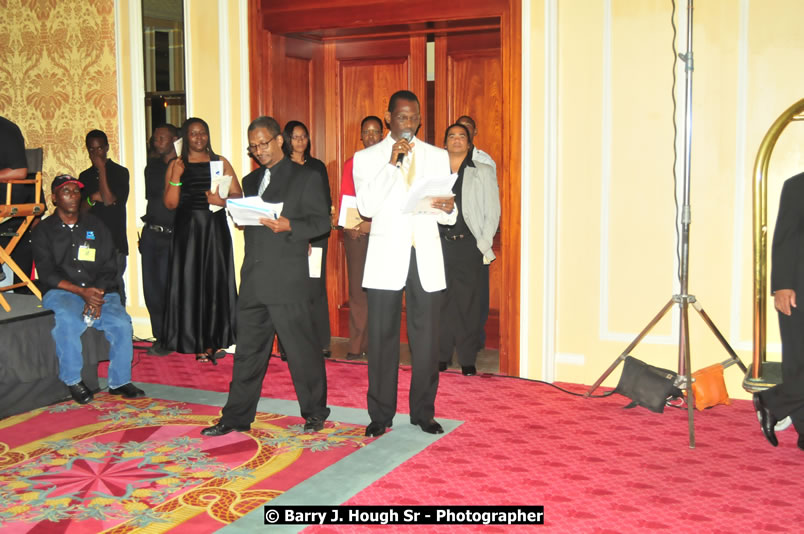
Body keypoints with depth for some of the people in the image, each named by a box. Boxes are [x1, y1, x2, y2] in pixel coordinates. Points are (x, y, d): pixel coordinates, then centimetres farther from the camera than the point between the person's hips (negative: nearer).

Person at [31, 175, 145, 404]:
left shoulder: (96, 226, 15)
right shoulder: (44, 230, 8)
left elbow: (109, 267, 9)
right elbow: (47, 274, -3)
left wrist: (97, 294, -11)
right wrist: (82, 292, -17)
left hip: (100, 292, 2)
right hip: (61, 293, -2)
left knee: (121, 323, -26)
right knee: (67, 321, -36)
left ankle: (120, 381, -12)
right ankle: (73, 380, -19)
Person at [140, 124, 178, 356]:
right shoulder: (152, 167, 15)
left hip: (172, 235, -6)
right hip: (151, 232, 6)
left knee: (165, 287, -5)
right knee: (151, 287, 6)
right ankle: (160, 337, 18)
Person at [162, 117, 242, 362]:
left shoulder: (220, 162, 10)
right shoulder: (176, 165, 6)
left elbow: (237, 194, 4)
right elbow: (170, 203, -2)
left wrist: (222, 200, -15)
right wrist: (176, 177, -13)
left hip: (215, 230, 1)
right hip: (187, 230, -1)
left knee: (216, 282, 3)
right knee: (190, 282, -2)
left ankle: (215, 340, 12)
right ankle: (197, 341, 4)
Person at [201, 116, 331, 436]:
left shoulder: (305, 178, 2)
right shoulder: (250, 181, 20)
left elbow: (321, 220, -4)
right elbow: (245, 221, 20)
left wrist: (290, 226, -19)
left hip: (288, 280, -5)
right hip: (253, 278, 6)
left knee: (301, 348, 2)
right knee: (248, 348, 9)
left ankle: (315, 412, 17)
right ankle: (237, 417, 17)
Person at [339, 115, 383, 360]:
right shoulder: (350, 164, 13)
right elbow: (344, 200, 11)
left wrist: (374, 224, -11)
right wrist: (348, 225, -4)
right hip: (355, 233, 2)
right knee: (357, 288, 0)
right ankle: (357, 346, 4)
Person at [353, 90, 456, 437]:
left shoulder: (438, 157, 11)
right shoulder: (366, 158, 5)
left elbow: (446, 217, 9)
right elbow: (367, 207, -10)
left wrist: (448, 209, -15)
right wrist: (392, 163, -15)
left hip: (426, 259, 2)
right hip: (386, 258, -1)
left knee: (426, 337, 3)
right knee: (382, 337, 2)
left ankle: (423, 412, 17)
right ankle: (381, 414, 14)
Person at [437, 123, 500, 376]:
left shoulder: (483, 172, 9)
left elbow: (492, 212, 5)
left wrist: (484, 245, -5)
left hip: (468, 245, -2)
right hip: (439, 245, 2)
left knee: (469, 303, -2)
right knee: (441, 302, 3)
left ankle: (468, 360, 5)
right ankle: (442, 356, 13)